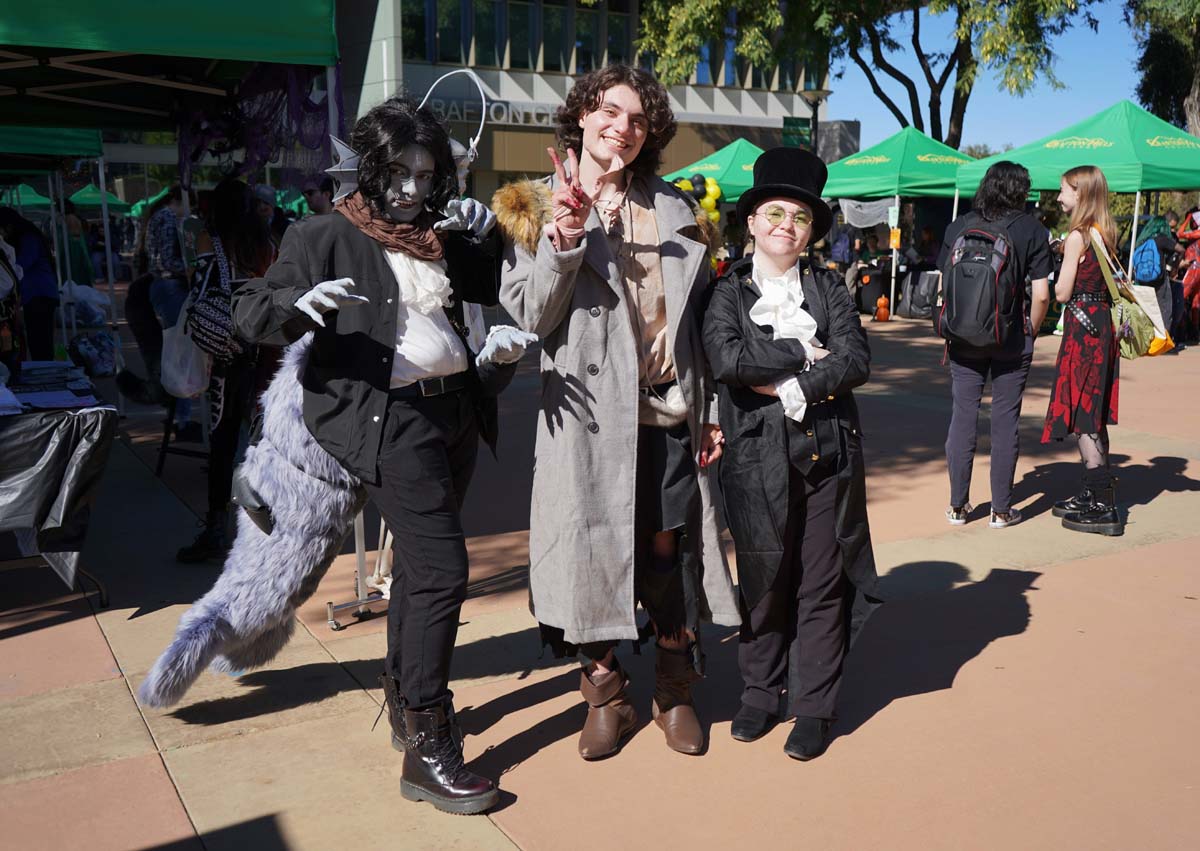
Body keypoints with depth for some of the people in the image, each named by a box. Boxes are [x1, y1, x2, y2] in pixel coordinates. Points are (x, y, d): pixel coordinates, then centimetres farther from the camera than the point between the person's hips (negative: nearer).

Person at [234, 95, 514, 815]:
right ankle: (427, 752, -5)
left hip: (454, 410, 8)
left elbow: (495, 290, 27)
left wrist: (486, 235, 8)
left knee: (419, 564, 18)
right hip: (390, 420, -8)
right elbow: (249, 312, -9)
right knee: (442, 570, -14)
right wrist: (299, 304, -31)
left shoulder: (437, 238, 14)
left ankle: (406, 705, 35)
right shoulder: (329, 237, -5)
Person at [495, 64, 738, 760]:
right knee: (594, 549, 4)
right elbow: (528, 316, -6)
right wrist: (562, 238, -19)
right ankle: (607, 695, 23)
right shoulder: (538, 209, 4)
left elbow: (704, 316, 13)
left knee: (669, 547, 6)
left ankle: (675, 693, 25)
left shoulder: (674, 210, 13)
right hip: (588, 412, -2)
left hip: (670, 413, 2)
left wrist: (712, 408, 10)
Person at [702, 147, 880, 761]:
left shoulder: (828, 286, 8)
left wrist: (791, 387, -15)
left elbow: (857, 361, -5)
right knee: (763, 582, 9)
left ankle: (815, 707, 20)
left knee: (823, 584, 6)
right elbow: (727, 358, -16)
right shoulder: (729, 291, 2)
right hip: (758, 460, -1)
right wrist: (804, 353, -11)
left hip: (828, 455, 2)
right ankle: (761, 694, 27)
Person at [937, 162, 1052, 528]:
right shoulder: (1032, 230, -3)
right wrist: (1031, 332, 7)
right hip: (1012, 340, -2)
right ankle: (1001, 509, 12)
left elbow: (943, 285, 5)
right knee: (1005, 420, 6)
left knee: (962, 417, 8)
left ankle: (958, 506, 14)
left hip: (964, 337, 2)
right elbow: (1041, 295, -8)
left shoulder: (958, 226, 3)